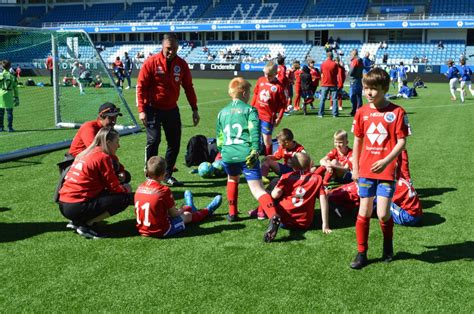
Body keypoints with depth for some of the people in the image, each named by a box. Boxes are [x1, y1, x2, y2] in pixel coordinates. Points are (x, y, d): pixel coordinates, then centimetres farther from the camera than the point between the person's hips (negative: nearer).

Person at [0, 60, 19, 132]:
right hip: (9, 95, -1)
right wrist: (16, 98, 7)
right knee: (9, 112, 3)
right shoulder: (12, 76, 0)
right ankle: (10, 127, 2)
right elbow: (15, 88, 1)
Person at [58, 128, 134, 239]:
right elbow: (114, 187, -4)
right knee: (125, 198, -6)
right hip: (77, 208, -9)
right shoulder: (103, 157, -9)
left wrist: (121, 186, 14)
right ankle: (85, 225, -7)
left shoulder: (87, 153, 17)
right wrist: (126, 189, 15)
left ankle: (76, 221, 11)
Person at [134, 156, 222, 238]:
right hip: (162, 232, -6)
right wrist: (181, 210, 13)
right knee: (188, 215, 18)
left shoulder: (140, 188, -2)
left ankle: (189, 207, 60)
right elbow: (173, 214, -10)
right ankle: (208, 210, 44)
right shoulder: (164, 190, -21)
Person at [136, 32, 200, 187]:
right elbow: (141, 86, -10)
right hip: (153, 109, -4)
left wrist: (194, 109, 7)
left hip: (172, 109, 5)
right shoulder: (151, 62, -10)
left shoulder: (181, 64, 2)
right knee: (153, 141, -10)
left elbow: (188, 87, 10)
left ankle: (168, 175, 19)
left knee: (174, 142, 5)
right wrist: (141, 110, -15)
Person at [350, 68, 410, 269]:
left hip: (387, 171, -3)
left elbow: (401, 141, -8)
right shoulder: (362, 112, 3)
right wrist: (355, 168, 11)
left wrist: (386, 161, -21)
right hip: (365, 170, 3)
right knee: (364, 212, 6)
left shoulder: (397, 112, -7)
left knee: (383, 214, -5)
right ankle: (361, 253, 18)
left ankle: (388, 245, 25)